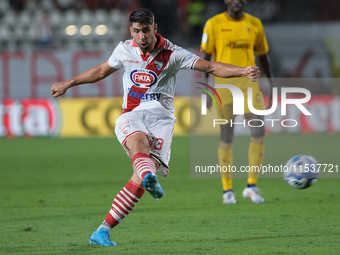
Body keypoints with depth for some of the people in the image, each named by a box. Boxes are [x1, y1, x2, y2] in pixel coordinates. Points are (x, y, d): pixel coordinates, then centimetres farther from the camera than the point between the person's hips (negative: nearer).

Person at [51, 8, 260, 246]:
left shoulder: (172, 54, -1)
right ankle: (150, 179, -71)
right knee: (138, 142, -37)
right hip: (131, 115, 2)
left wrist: (243, 71, -19)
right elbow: (101, 71, 27)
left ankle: (103, 230, -18)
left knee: (139, 178, -21)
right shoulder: (124, 50, 8)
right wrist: (68, 84, 34)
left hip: (161, 117, -2)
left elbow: (211, 67, -4)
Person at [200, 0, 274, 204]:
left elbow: (263, 56, 16)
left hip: (249, 82, 3)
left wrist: (272, 86, 12)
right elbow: (205, 57, -1)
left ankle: (252, 186, 2)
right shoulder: (214, 24, -1)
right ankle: (227, 190, 10)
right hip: (223, 84, -2)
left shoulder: (254, 24, 8)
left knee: (259, 132, -9)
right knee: (227, 137, 0)